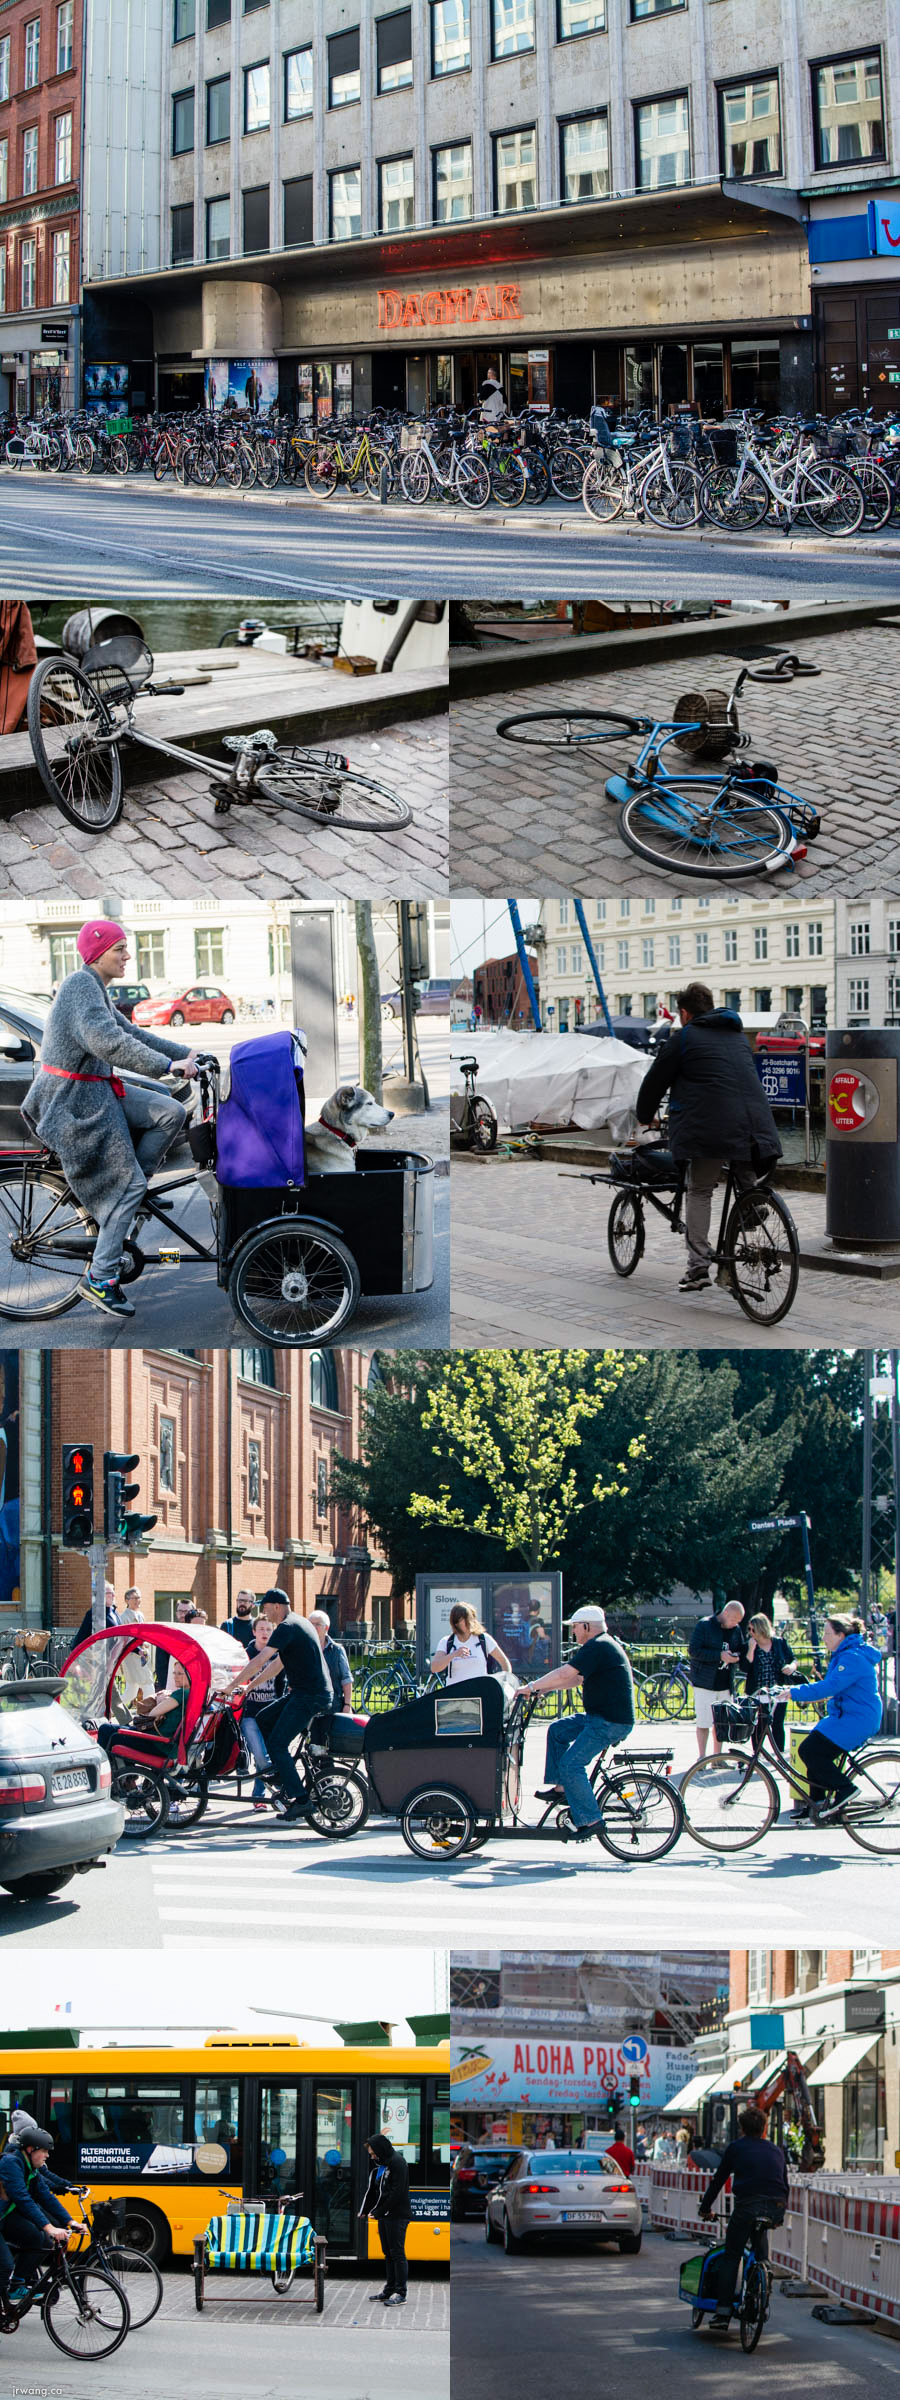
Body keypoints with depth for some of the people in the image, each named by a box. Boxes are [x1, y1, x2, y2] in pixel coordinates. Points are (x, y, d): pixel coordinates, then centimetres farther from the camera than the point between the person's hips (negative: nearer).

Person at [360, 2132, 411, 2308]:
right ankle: (390, 2289, 21)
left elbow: (397, 2193, -20)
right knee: (388, 2253, 14)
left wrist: (378, 2211, -17)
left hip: (397, 2216, -9)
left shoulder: (397, 2163, -13)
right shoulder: (380, 2165, 16)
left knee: (397, 2254, -6)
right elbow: (372, 2190, 18)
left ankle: (400, 2293, -2)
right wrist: (364, 2211, 6)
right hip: (384, 2216, 9)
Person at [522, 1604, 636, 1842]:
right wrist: (545, 1687, 14)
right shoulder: (604, 1645, 17)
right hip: (601, 1716, 11)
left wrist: (532, 1687, -15)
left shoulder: (597, 1648, -16)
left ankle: (590, 1819, -10)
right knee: (558, 1730, 18)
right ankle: (561, 1787, 18)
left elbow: (566, 1674, -22)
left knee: (571, 1764, -13)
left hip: (610, 1723, -11)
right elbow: (577, 1679, 22)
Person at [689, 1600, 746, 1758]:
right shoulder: (705, 1625, -8)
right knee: (704, 1722, -4)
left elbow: (742, 1650, 19)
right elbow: (693, 1651, -14)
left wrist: (737, 1657, -6)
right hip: (705, 1683, -5)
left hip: (724, 1684, 5)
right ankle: (702, 1758, 3)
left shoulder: (735, 1630, 9)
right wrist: (719, 1656, -21)